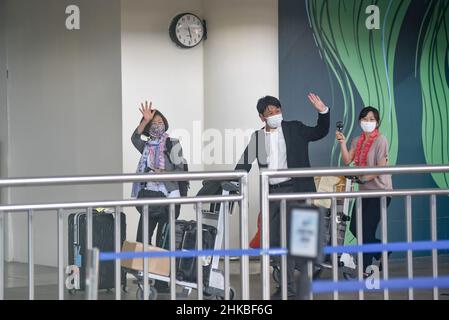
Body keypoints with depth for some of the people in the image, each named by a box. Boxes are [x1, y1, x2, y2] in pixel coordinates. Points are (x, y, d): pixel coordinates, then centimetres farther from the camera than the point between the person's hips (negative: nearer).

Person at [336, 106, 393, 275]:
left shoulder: (381, 140, -9)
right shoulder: (357, 141, 11)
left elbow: (381, 167, -14)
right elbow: (347, 161, -2)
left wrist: (363, 178, -18)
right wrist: (342, 142, -11)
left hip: (379, 191, -7)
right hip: (364, 191, 7)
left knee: (366, 230, -6)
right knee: (355, 228, 5)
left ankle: (365, 270, 10)